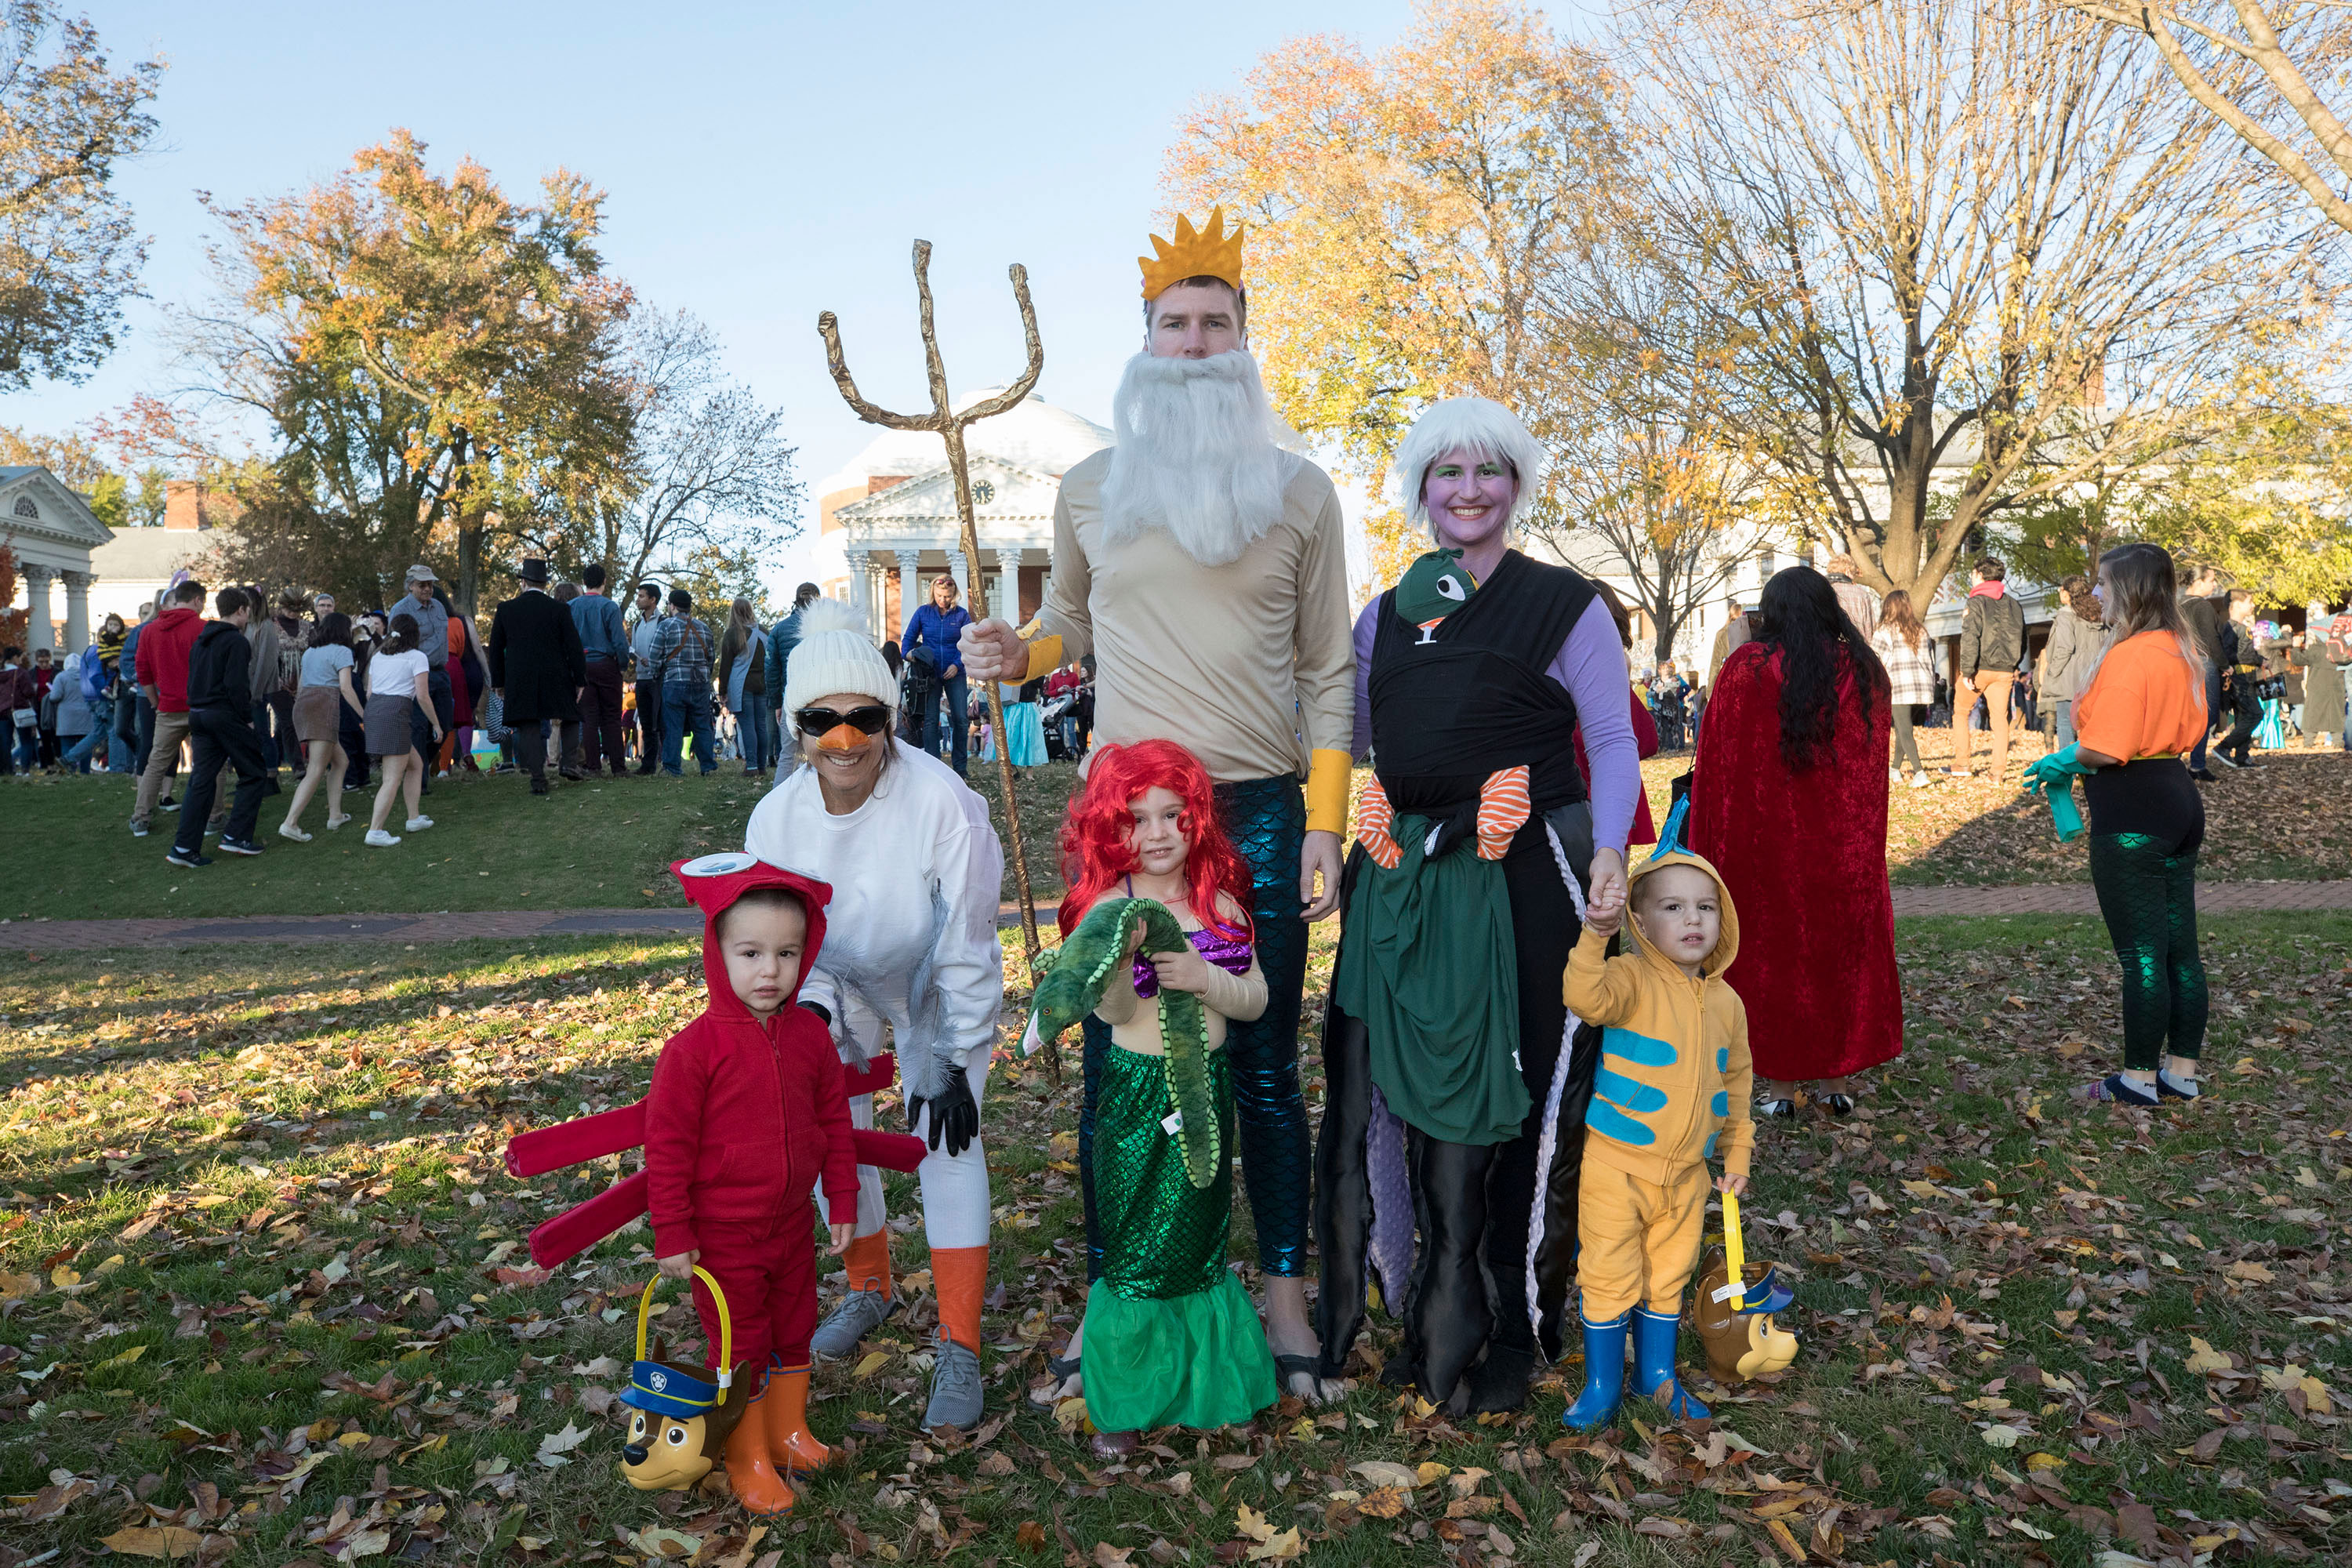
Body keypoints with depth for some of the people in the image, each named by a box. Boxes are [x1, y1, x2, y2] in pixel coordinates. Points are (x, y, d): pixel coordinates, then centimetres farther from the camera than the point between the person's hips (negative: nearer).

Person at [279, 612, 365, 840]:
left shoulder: (309, 652, 22)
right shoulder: (341, 651, -2)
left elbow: (302, 686, 23)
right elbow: (345, 688, -11)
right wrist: (364, 715, -10)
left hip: (303, 704, 9)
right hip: (324, 706, -9)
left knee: (340, 761, 18)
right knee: (316, 772, -13)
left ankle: (335, 815, 17)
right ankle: (290, 823, -23)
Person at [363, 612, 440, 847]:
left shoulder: (377, 656, 20)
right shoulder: (416, 657, 0)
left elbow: (370, 693, 18)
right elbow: (423, 697, -6)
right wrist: (436, 724, 4)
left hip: (374, 708, 8)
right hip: (396, 713, -8)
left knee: (415, 764, 21)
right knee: (393, 778, -7)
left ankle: (414, 818, 24)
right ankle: (375, 832, -14)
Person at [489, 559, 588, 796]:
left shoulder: (505, 609, 3)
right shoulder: (559, 610, -3)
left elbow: (496, 649, 7)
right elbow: (574, 648, -3)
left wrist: (498, 682, 14)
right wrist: (579, 680, 3)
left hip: (519, 681, 1)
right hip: (555, 678, -1)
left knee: (528, 729, 4)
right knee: (569, 720, 19)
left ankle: (538, 779, -2)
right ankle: (568, 761, 6)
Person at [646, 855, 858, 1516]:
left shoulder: (810, 1034, -8)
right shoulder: (694, 1048, -22)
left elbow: (834, 1122, 2)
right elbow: (667, 1146, -16)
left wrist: (842, 1202, 5)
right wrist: (672, 1235, -12)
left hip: (792, 1224, 5)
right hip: (723, 1234, -4)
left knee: (793, 1330, 21)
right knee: (740, 1347, 12)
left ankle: (790, 1428, 44)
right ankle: (749, 1459, 30)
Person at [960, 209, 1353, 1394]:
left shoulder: (1299, 493, 4)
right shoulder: (1089, 489, 7)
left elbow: (1328, 672, 4)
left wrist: (1324, 826, -4)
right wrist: (1015, 653, -3)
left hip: (1259, 812, -1)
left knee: (1264, 1071, 9)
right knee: (1112, 1065, 6)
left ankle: (1284, 1292, 25)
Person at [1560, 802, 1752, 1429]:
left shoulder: (1725, 1002, 4)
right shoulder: (1632, 980, -14)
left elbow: (1735, 1082, 15)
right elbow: (1588, 1000, -36)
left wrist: (1736, 1152, 17)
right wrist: (1595, 936, -48)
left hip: (1687, 1171, 5)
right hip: (1617, 1164, -5)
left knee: (1668, 1276, 18)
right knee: (1608, 1276, 2)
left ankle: (1657, 1373, 36)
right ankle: (1602, 1385, 19)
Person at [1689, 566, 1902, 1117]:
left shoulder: (1747, 669, -9)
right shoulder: (1864, 670, 1)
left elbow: (1717, 766, -5)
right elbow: (1875, 764, 10)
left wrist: (1714, 852, 5)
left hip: (1767, 840, -2)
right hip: (1844, 845, 3)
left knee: (1773, 952, 8)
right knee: (1842, 949, 14)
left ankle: (1781, 1087, 12)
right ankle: (1837, 1082, 19)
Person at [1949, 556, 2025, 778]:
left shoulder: (1977, 602, -7)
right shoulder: (2014, 604, 13)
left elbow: (1970, 638, -16)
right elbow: (2022, 639, 18)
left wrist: (1967, 671, -17)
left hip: (1980, 667, -5)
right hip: (2005, 670, 5)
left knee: (1960, 711, 10)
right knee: (2000, 718, 6)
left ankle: (1962, 764, 6)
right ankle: (1999, 770, 3)